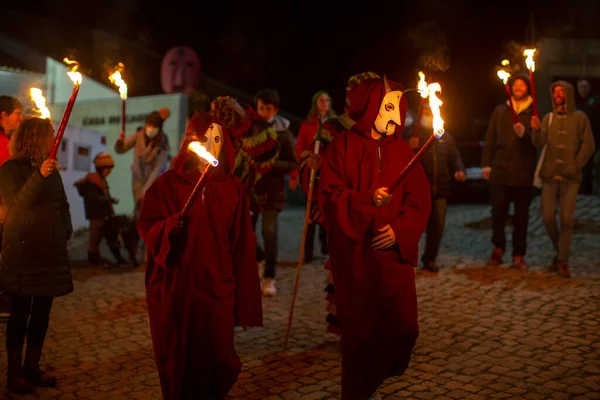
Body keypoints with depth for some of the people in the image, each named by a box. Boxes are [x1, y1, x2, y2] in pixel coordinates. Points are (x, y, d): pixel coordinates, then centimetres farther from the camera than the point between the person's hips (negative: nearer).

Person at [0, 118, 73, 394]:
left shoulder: (52, 170, 12)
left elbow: (62, 205, 18)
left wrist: (66, 232, 5)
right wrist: (39, 176, -28)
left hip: (50, 250, 6)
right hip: (22, 250, -6)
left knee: (42, 311, 8)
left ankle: (32, 368, 19)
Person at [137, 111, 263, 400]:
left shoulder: (233, 188, 5)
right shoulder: (169, 183, 1)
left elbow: (242, 247, 3)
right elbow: (147, 227, -2)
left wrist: (244, 300, 1)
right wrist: (168, 226, -24)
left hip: (217, 289, 1)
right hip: (175, 291, -1)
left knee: (219, 362, 3)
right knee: (179, 364, 7)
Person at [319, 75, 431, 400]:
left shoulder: (403, 150, 10)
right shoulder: (344, 146, -1)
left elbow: (419, 200, 6)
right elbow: (331, 195, -8)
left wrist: (399, 230, -9)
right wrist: (368, 200, -22)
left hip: (395, 252, 4)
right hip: (355, 256, -4)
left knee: (402, 325, 3)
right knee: (360, 328, 0)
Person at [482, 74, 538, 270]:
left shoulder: (533, 112, 5)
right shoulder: (500, 111, 11)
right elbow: (490, 138, 8)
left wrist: (524, 133, -22)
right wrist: (486, 164, 2)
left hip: (524, 171, -1)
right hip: (500, 169, 1)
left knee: (521, 215, 4)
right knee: (498, 212, 2)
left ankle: (519, 255, 13)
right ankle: (498, 247, 25)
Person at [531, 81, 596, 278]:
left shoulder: (579, 118, 1)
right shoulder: (548, 118, 9)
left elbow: (588, 145, -1)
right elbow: (540, 143, -2)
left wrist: (576, 166, -9)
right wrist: (536, 130, -22)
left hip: (570, 177, -2)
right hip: (549, 175, 3)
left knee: (566, 219, -2)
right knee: (548, 217, 1)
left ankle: (563, 260, 7)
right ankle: (559, 251, 23)